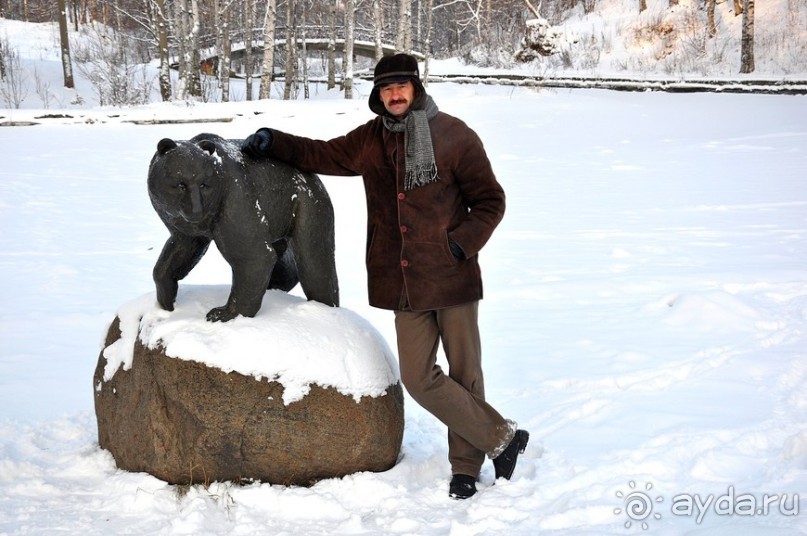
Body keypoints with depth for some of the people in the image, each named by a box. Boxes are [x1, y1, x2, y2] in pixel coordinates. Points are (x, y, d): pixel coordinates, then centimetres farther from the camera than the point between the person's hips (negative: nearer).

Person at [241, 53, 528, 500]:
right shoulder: (370, 141, 9)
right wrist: (273, 143, 6)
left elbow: (490, 201, -1)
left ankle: (466, 466, 21)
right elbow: (322, 155, 20)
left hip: (452, 276, -4)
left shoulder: (453, 136, -4)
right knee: (419, 378, -1)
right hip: (405, 283, 4)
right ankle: (503, 438, 12)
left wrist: (460, 245, -12)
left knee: (465, 374, 5)